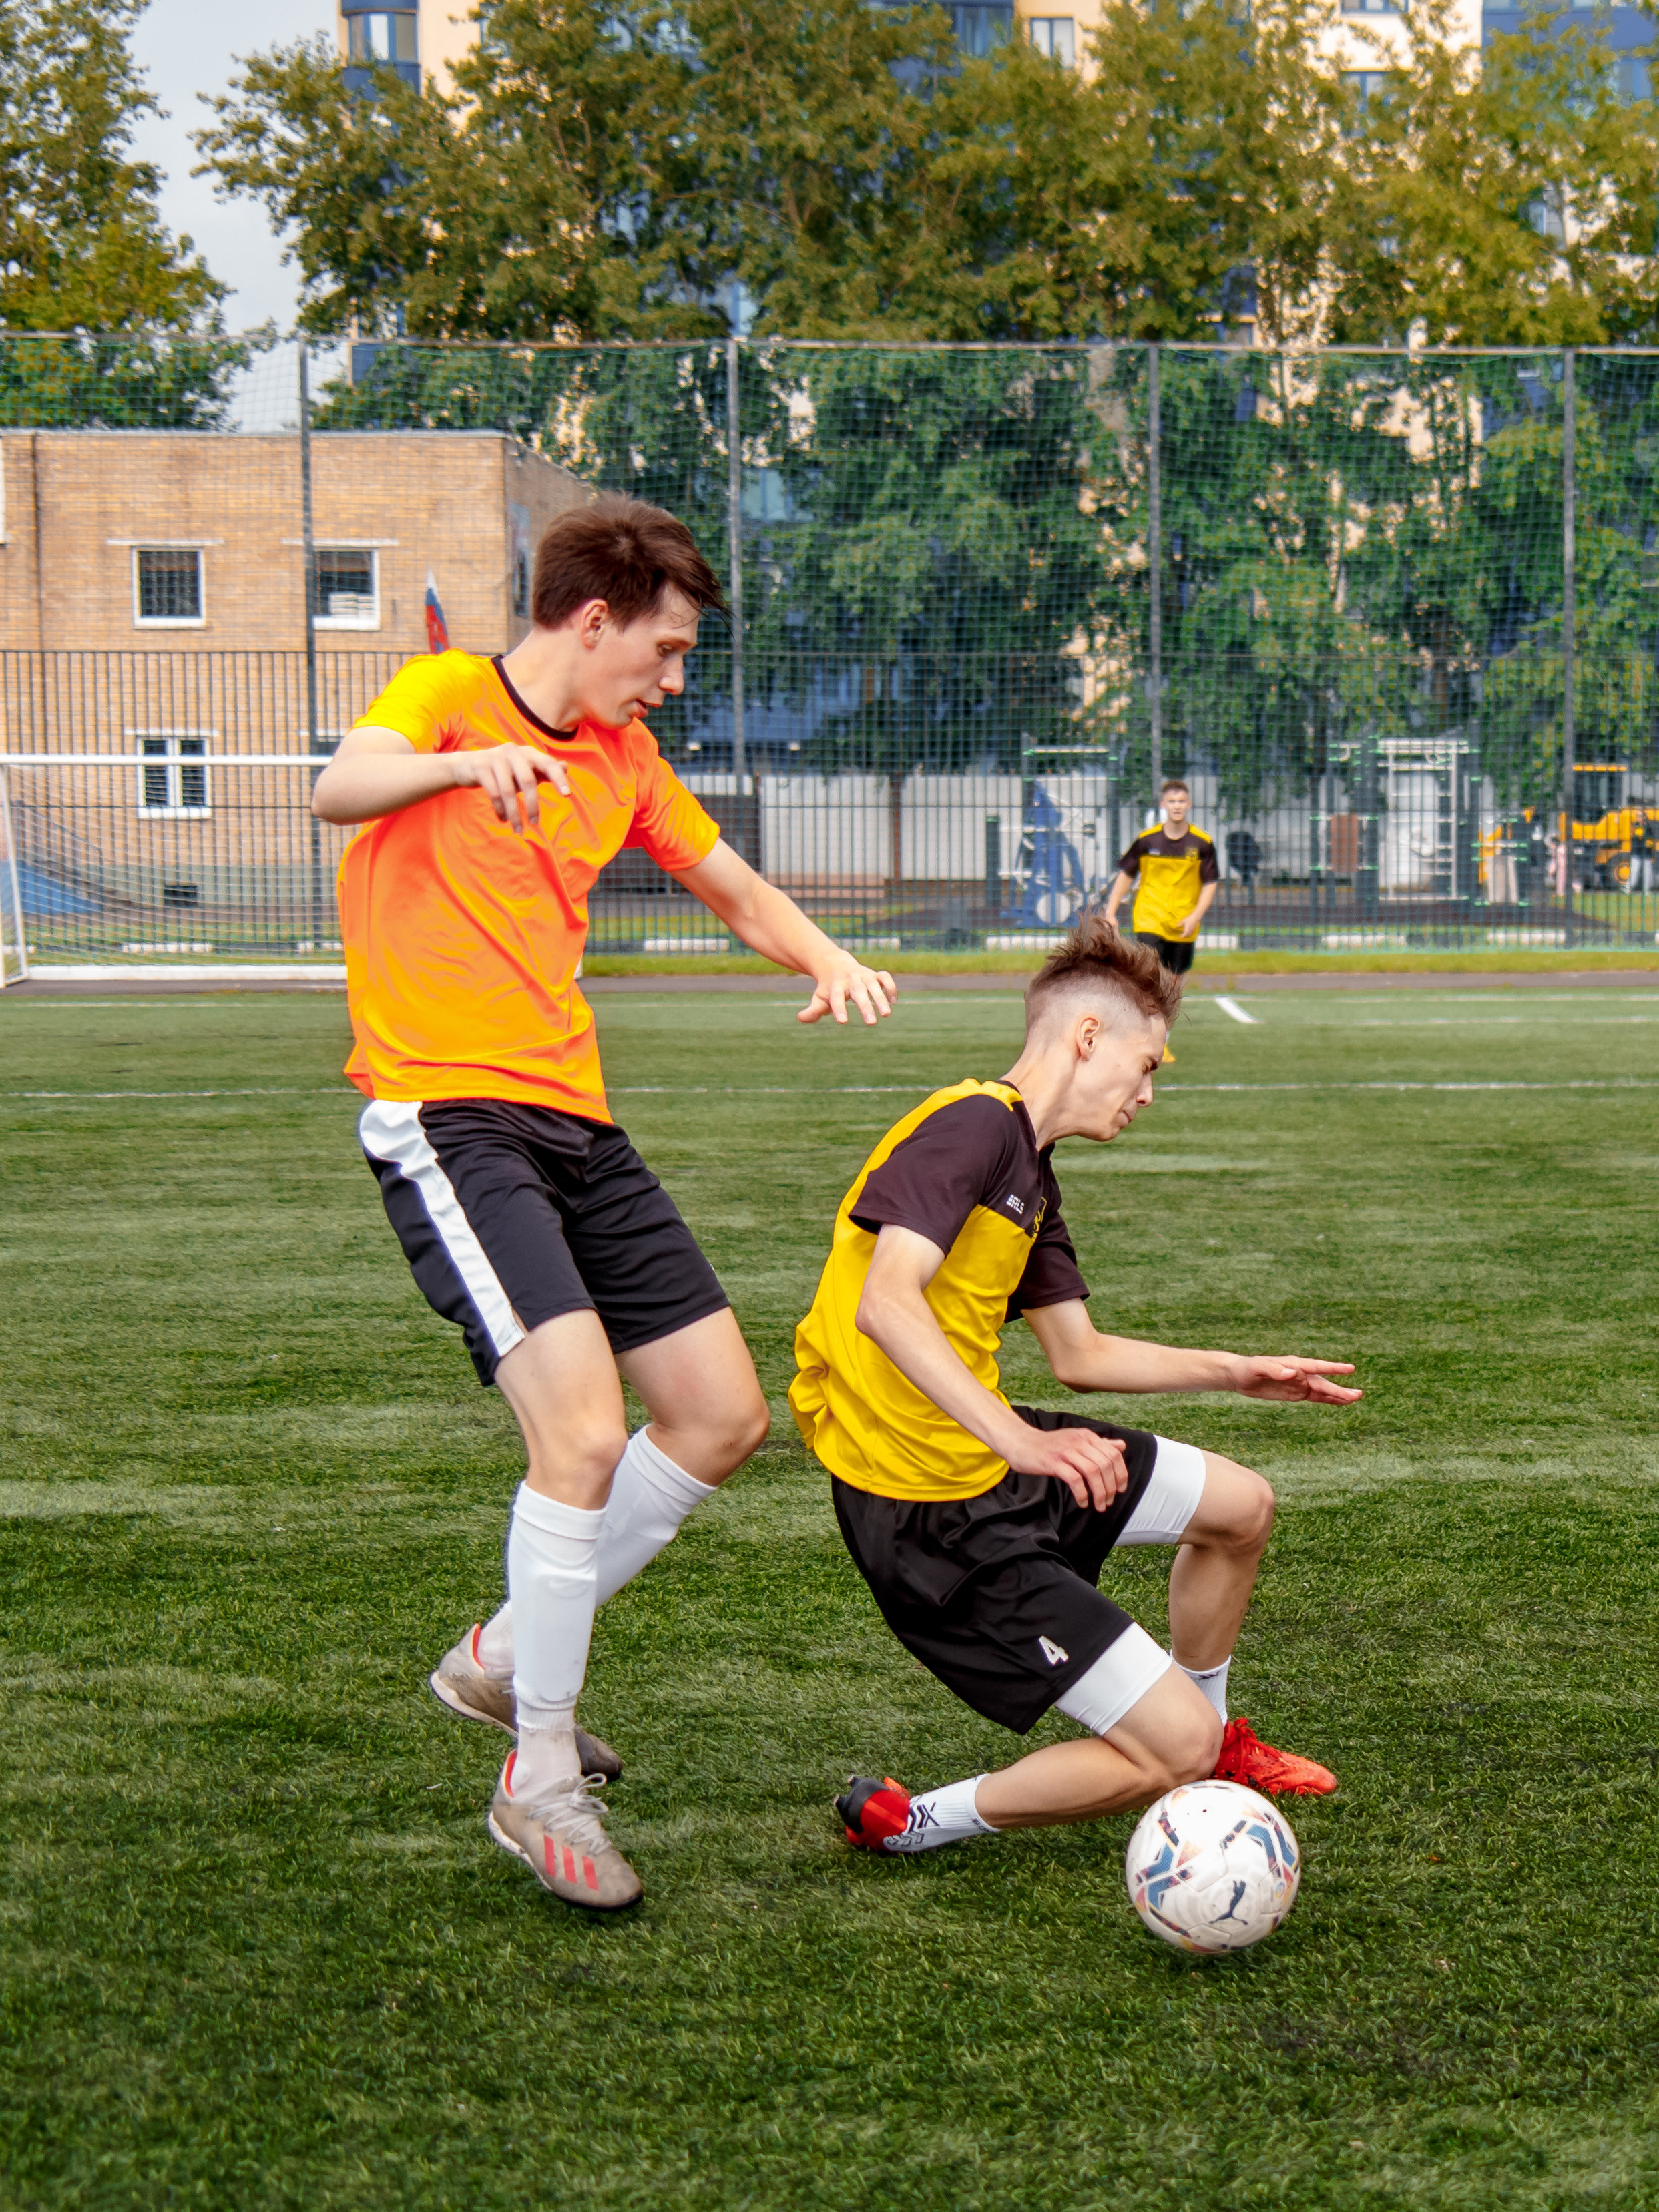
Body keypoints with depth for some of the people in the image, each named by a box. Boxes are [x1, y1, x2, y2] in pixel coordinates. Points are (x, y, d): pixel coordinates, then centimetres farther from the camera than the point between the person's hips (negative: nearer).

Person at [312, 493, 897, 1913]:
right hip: (446, 1114, -8)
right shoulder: (447, 695, -4)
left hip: (576, 1122, 8)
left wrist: (825, 958, 6)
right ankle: (541, 1783, -6)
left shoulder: (623, 760, 18)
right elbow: (340, 790, -24)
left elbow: (735, 888, 28)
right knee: (584, 1432, -21)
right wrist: (467, 764, -46)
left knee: (724, 1418, 7)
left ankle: (508, 1658, 24)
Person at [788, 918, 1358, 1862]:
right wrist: (1020, 1440, -39)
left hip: (993, 1455, 10)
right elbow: (885, 1304, -32)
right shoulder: (972, 1125, -18)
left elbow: (1079, 1352, 22)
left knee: (1242, 1505, 23)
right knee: (1174, 1750, -12)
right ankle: (906, 1823, 2)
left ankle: (1213, 1739, 43)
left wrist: (1235, 1372, 19)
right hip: (933, 1510, -10)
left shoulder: (1031, 1169, 14)